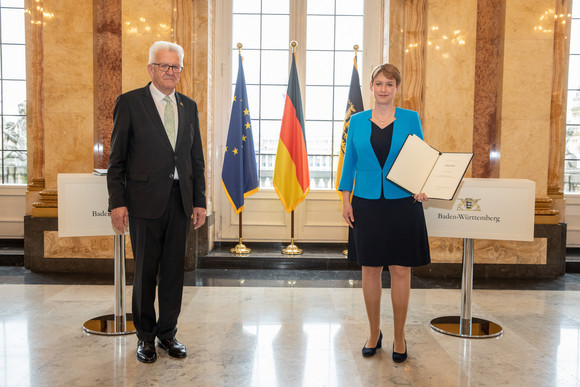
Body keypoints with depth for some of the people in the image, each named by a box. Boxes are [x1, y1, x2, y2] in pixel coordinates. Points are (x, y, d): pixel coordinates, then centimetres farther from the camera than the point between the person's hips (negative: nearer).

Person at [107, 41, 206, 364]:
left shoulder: (189, 106, 12)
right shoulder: (130, 103, 0)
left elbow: (197, 158, 12)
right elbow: (117, 158, -2)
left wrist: (200, 201, 6)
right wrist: (117, 202, -9)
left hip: (181, 201, 4)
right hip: (146, 200, -3)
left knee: (174, 270, 10)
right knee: (145, 271, 7)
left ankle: (168, 333, 27)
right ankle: (146, 336, 25)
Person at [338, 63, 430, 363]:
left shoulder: (410, 119, 3)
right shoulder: (357, 121, 6)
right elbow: (349, 163, 9)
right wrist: (346, 199, 1)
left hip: (402, 204, -1)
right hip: (366, 204, 1)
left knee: (401, 270, 4)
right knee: (370, 270, 7)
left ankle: (399, 336, 22)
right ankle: (374, 333, 25)